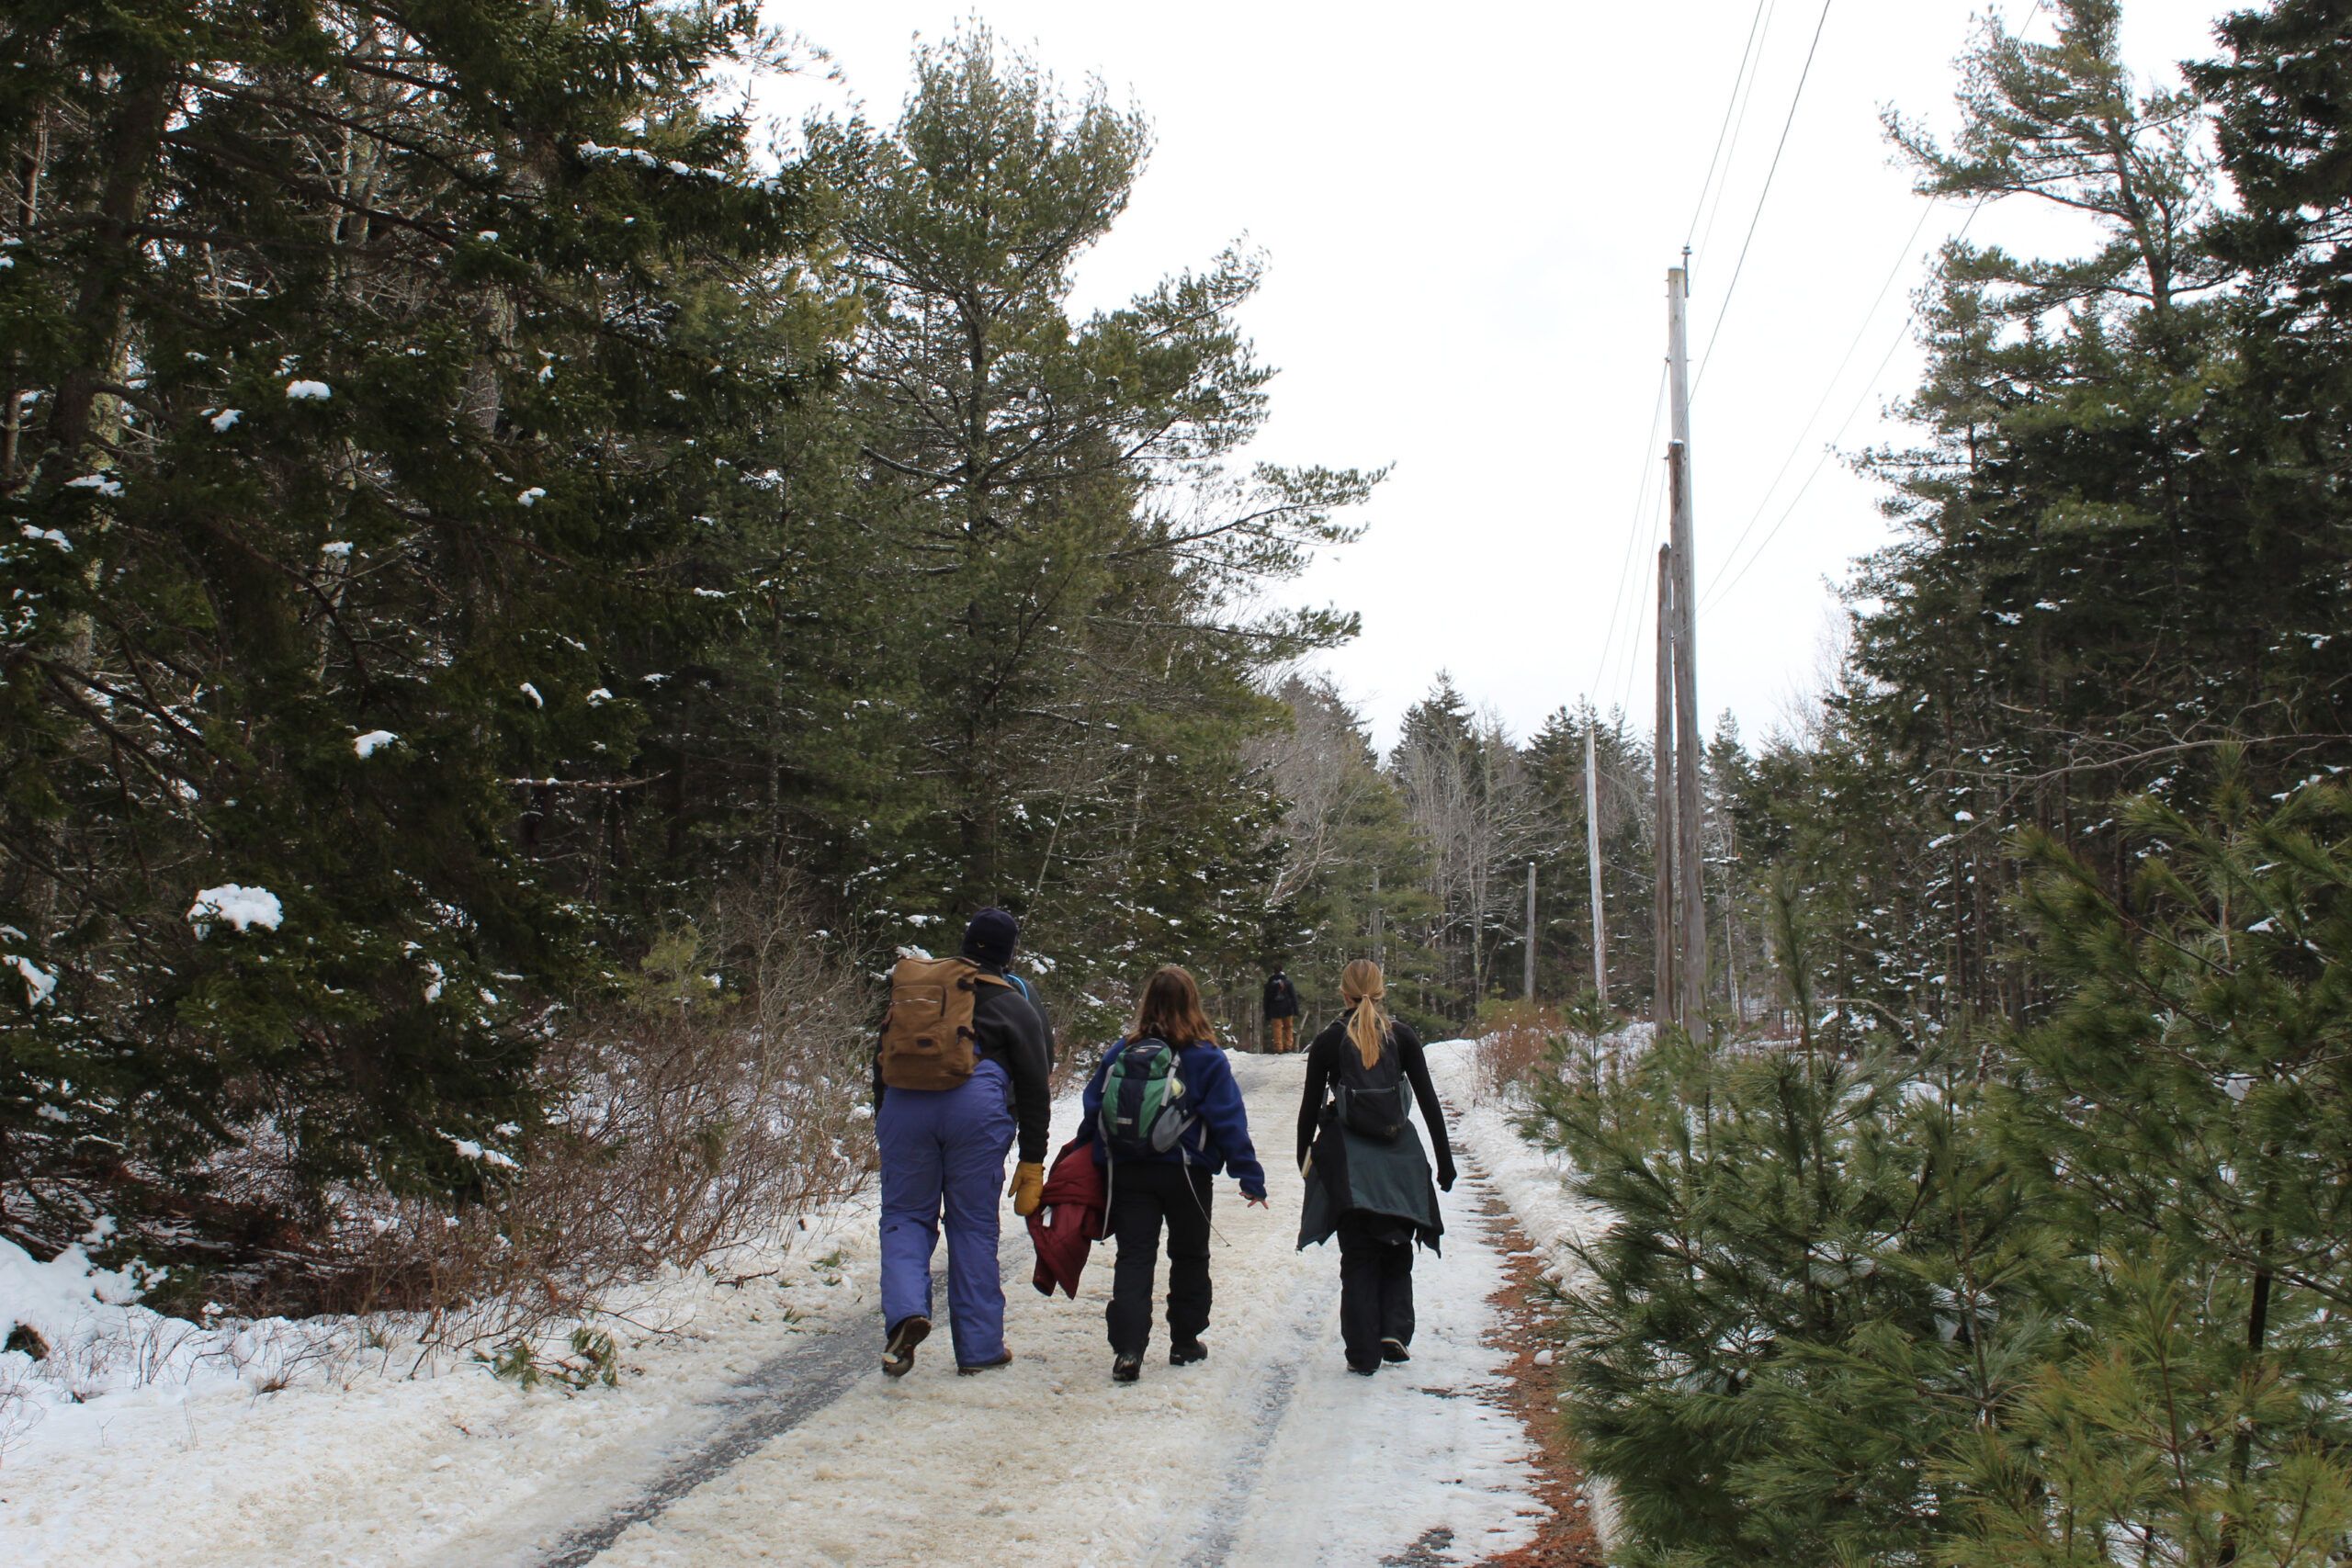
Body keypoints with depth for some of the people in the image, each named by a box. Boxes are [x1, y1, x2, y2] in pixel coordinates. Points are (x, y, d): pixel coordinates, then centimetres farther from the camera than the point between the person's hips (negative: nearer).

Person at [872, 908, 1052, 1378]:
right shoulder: (1017, 1007, 15)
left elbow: (883, 1056, 23)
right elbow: (1034, 1091, 11)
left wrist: (881, 1122, 29)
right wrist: (1032, 1164, 14)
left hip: (904, 1104, 2)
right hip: (976, 1109, -1)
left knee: (906, 1215, 12)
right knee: (973, 1225, 7)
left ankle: (905, 1309, -13)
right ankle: (978, 1347, 12)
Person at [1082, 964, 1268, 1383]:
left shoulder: (1120, 1051, 0)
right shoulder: (1205, 1058, -9)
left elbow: (1092, 1108, 4)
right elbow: (1229, 1121, -9)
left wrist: (1102, 1163, 15)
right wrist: (1251, 1177, -4)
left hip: (1126, 1172, 2)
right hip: (1185, 1174, -1)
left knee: (1133, 1258, 3)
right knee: (1189, 1256, 17)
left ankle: (1127, 1349, -10)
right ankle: (1185, 1342, 25)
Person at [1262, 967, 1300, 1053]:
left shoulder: (1269, 984, 6)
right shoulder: (1288, 982, 3)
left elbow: (1266, 1000, 8)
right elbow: (1294, 997, 0)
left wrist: (1267, 1016, 11)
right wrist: (1296, 1011, 0)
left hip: (1275, 1012, 0)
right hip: (1288, 1011, 0)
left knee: (1277, 1030, 1)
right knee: (1288, 1028, 11)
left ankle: (1278, 1048, -5)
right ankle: (1288, 1047, 3)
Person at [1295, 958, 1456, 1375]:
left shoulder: (1328, 1042, -3)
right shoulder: (1403, 1037, 0)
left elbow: (1311, 1105, 1)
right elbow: (1429, 1101, 1)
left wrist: (1304, 1156, 14)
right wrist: (1445, 1159, 8)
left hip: (1347, 1161, -1)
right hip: (1399, 1156, 1)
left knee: (1358, 1257, 8)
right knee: (1397, 1251, 19)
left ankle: (1363, 1353, 5)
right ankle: (1395, 1330, 3)